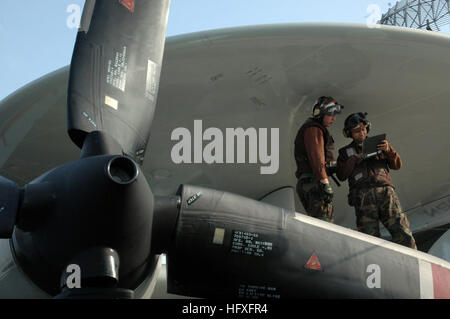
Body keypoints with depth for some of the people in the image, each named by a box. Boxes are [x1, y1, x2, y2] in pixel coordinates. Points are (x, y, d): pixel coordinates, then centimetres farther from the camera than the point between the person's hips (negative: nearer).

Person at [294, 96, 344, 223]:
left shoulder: (317, 129, 28)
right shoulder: (314, 129, -6)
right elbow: (316, 157, -18)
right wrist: (325, 183, -24)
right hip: (314, 182, -10)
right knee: (324, 221, -17)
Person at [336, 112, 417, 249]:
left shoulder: (377, 145, 24)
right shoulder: (345, 153, 20)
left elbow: (396, 165, 14)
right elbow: (341, 176, 7)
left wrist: (388, 150, -6)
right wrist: (354, 159, -7)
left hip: (386, 192, 1)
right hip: (363, 196, -1)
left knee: (403, 235, -12)